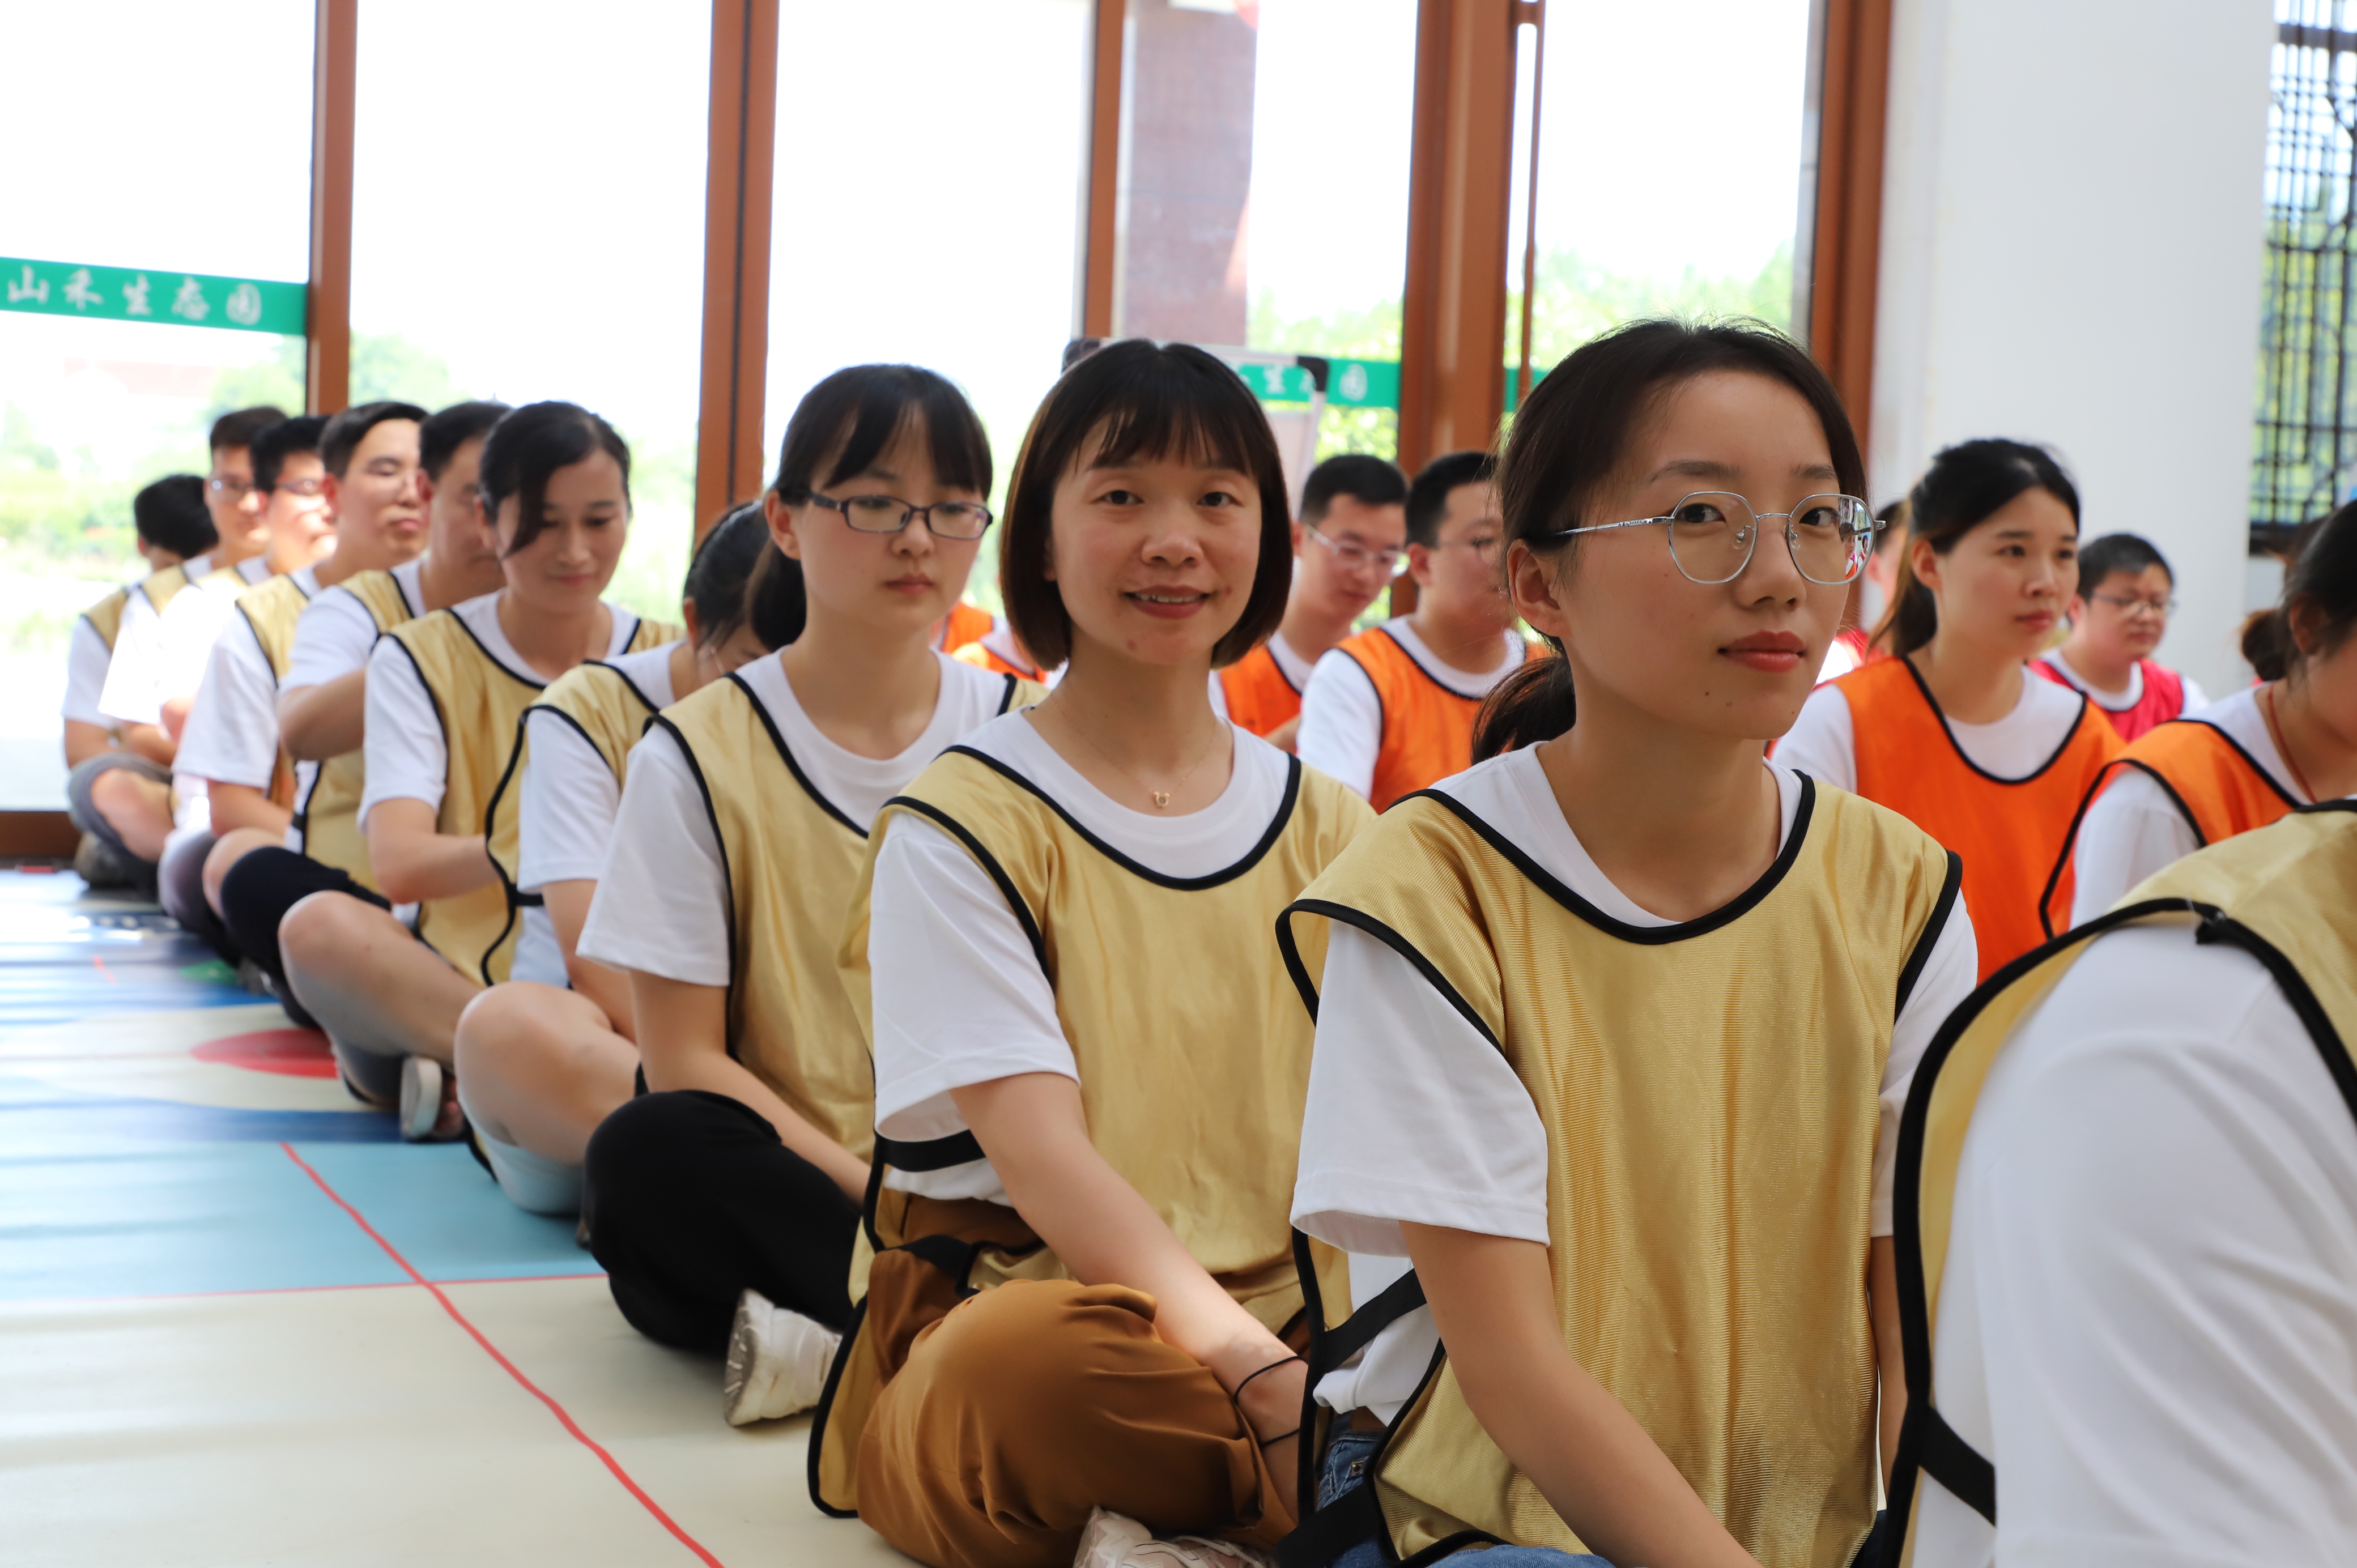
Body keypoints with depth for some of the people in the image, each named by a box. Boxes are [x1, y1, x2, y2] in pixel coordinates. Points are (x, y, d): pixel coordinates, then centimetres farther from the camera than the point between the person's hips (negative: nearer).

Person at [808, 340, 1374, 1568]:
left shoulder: (1328, 830, 13)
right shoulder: (961, 824, -2)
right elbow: (1042, 1155, -14)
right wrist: (1264, 1374, -29)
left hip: (1281, 1343, 4)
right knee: (1041, 1351, -40)